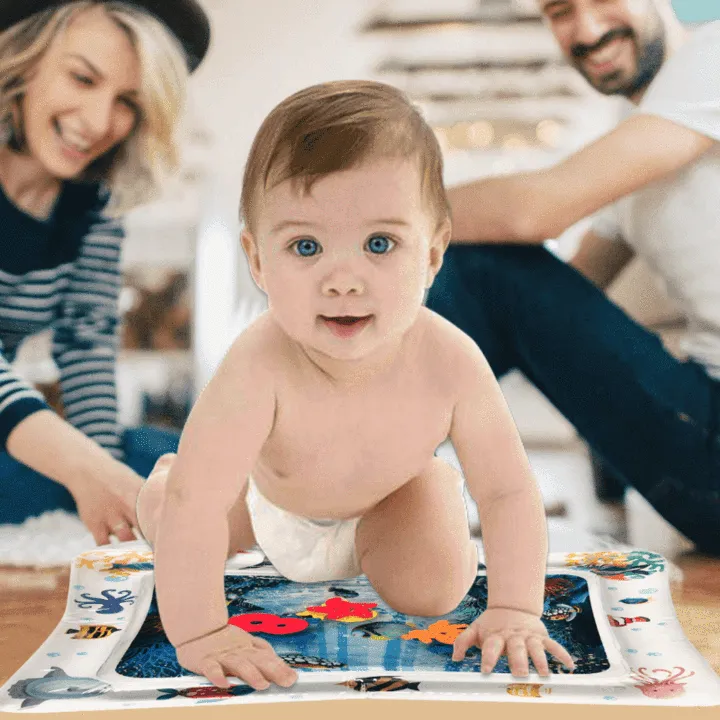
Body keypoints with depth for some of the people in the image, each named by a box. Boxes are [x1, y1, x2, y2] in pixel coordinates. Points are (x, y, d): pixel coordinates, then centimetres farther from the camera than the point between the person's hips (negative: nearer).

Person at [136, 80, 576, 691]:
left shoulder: (450, 363, -40)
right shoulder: (259, 368, -48)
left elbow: (509, 491, -28)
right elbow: (193, 505, -43)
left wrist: (514, 610, -30)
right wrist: (199, 629, -40)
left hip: (388, 494, 1)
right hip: (270, 503, 0)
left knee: (432, 591, -7)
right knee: (160, 516, 9)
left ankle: (437, 484, 24)